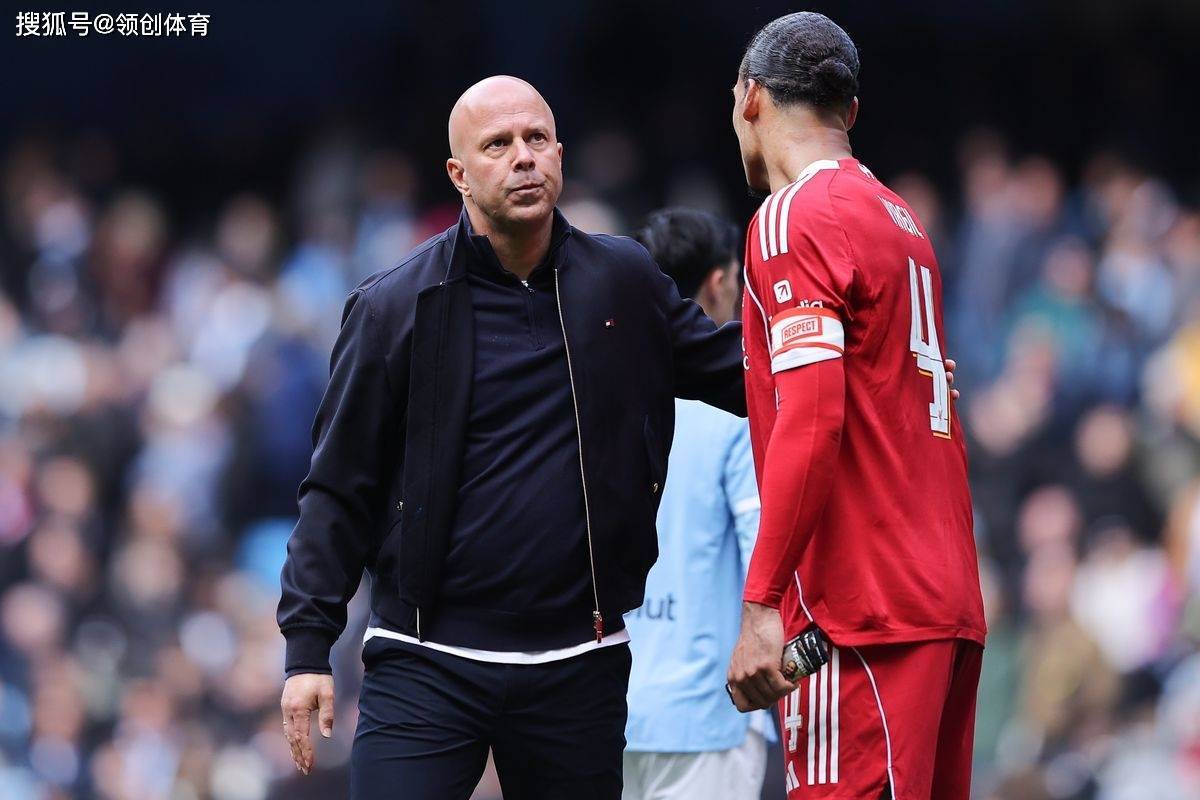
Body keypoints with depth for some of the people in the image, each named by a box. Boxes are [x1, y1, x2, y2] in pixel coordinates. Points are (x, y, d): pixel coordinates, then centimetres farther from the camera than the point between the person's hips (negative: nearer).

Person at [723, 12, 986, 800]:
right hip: (945, 601, 9)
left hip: (860, 616, -9)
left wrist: (762, 605, -19)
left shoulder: (793, 219, -8)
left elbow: (811, 422, -17)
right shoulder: (901, 218, 18)